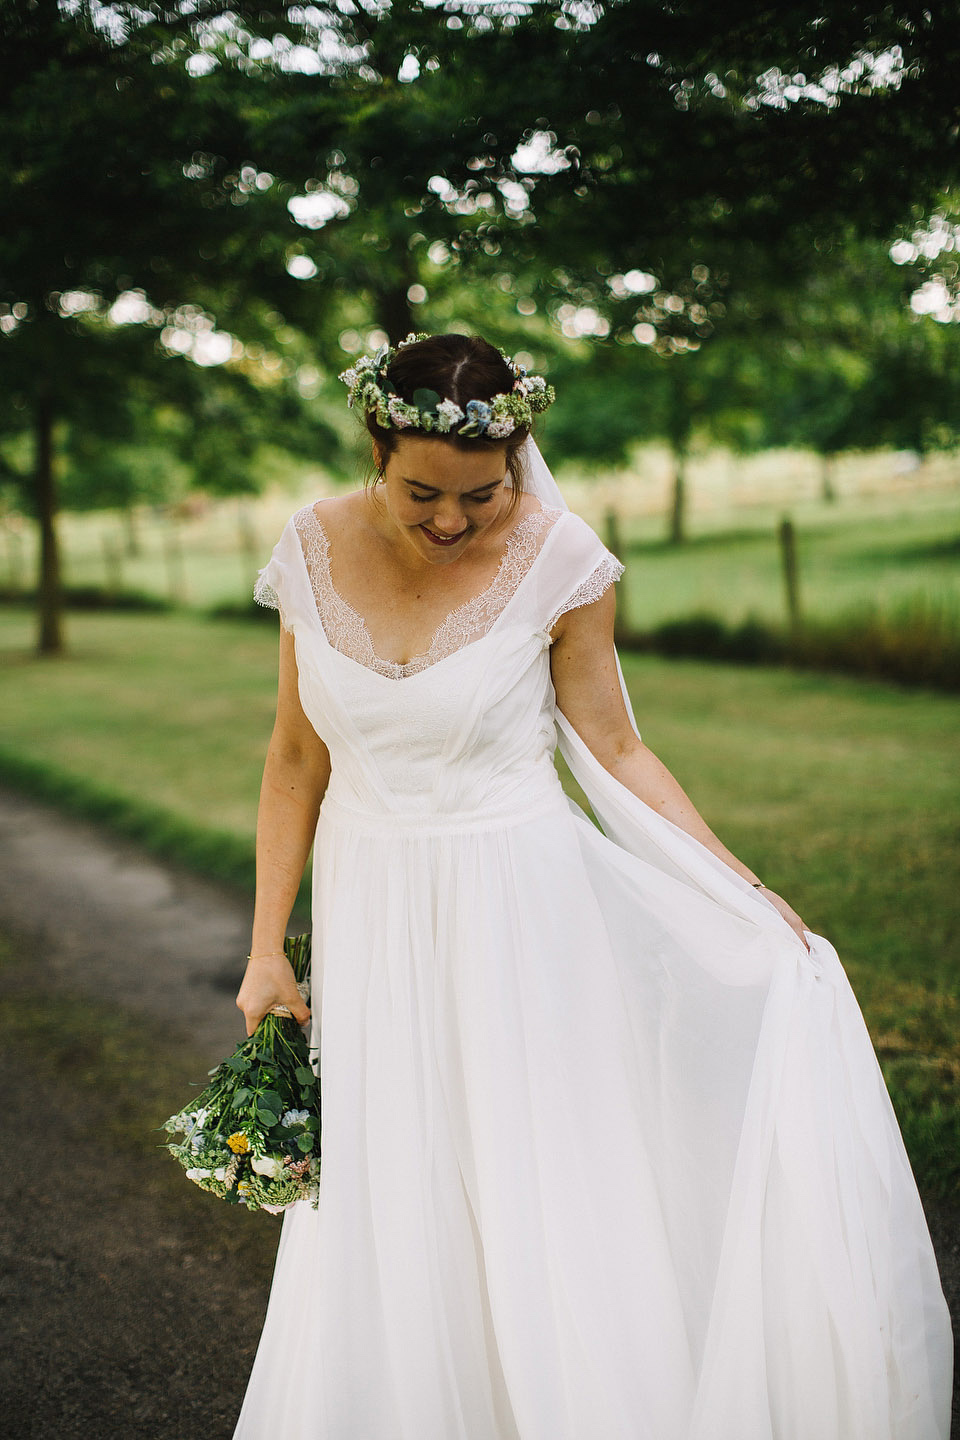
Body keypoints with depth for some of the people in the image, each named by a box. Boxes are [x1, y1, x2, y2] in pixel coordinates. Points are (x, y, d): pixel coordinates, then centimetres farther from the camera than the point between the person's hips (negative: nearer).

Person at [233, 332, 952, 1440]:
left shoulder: (555, 559, -12)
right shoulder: (316, 549, -4)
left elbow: (613, 752, -3)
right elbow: (297, 761, 5)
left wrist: (747, 894, -9)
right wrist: (266, 950, 6)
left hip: (518, 920, -3)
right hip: (370, 925, 3)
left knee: (542, 1220, 3)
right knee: (380, 1237, 10)